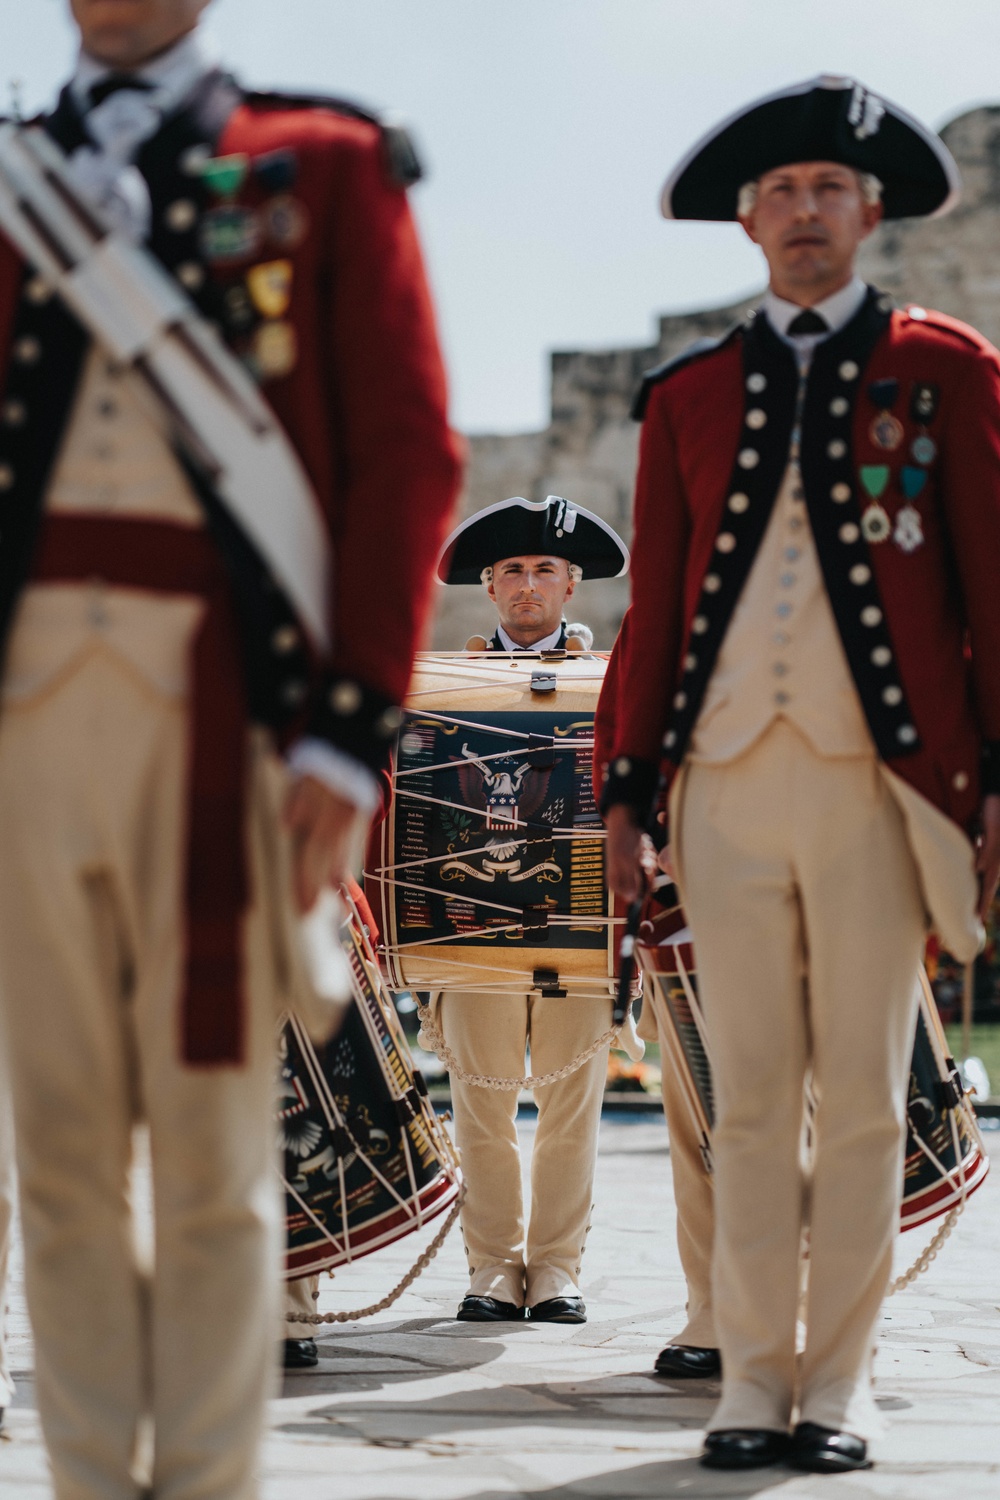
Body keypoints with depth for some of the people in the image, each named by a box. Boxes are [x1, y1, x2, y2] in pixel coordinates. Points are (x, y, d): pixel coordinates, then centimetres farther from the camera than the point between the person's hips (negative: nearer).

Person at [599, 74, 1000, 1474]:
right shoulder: (688, 396, 13)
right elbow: (654, 610, 14)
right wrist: (628, 790, 9)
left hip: (879, 783, -2)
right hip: (729, 784, 2)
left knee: (864, 1096, 2)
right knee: (750, 1097, 4)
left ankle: (838, 1386, 9)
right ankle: (755, 1387, 9)